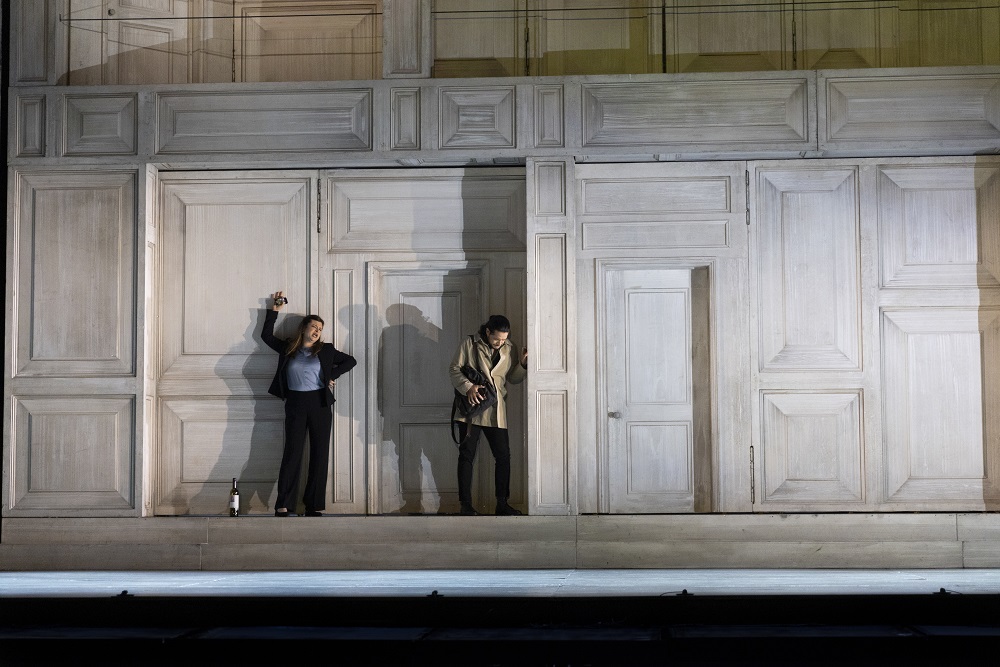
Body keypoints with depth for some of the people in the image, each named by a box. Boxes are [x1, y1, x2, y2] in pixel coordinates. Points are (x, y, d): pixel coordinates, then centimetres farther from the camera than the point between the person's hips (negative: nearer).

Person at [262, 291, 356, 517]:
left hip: (320, 404, 1)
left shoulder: (325, 350, 10)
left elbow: (350, 361, 15)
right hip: (295, 405, -1)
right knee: (292, 453, -7)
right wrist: (275, 310, 18)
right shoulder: (288, 349, 11)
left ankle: (314, 506, 4)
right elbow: (267, 335, 19)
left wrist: (333, 375, 3)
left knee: (319, 455, 0)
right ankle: (283, 505, -7)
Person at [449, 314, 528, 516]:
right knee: (467, 455, 0)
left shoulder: (508, 348, 8)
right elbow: (454, 369, -1)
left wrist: (523, 363, -4)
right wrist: (468, 387, -16)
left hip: (496, 412, 3)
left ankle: (502, 503, 10)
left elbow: (513, 378, 14)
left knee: (503, 456, 0)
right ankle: (466, 504, 6)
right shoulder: (470, 344, -3)